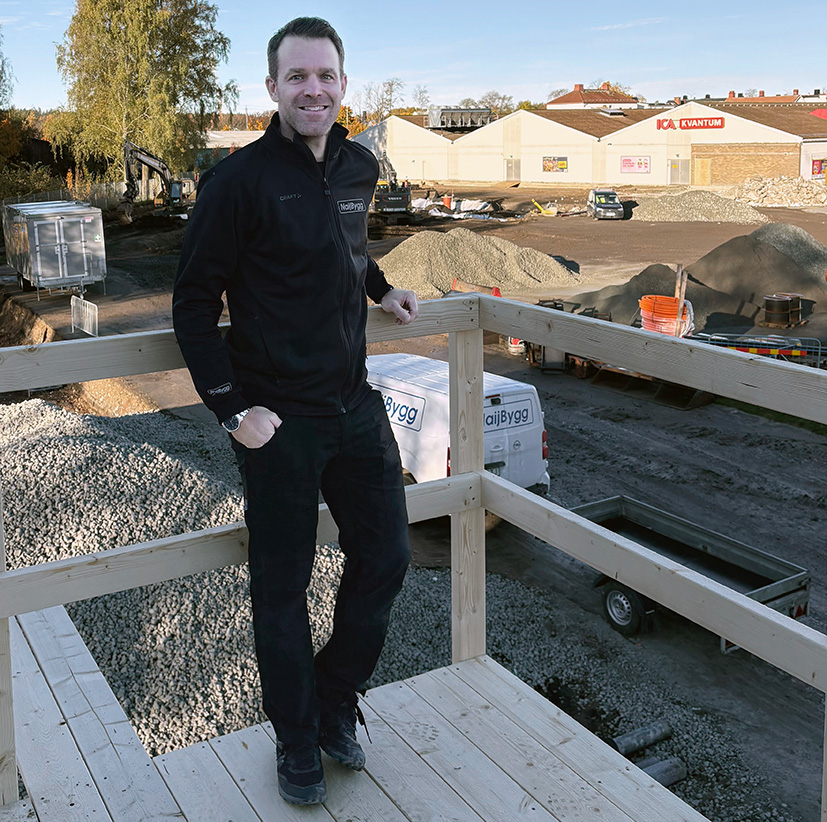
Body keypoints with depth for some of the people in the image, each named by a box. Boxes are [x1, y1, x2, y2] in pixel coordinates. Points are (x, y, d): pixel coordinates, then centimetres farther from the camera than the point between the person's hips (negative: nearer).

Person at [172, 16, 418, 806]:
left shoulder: (360, 168, 8)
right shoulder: (239, 179, -11)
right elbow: (194, 301, -9)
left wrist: (380, 287, 18)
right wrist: (232, 408, -14)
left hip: (354, 405, 6)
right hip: (279, 419, -6)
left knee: (386, 556, 10)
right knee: (282, 586, 6)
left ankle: (334, 700, 33)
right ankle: (297, 741, 27)